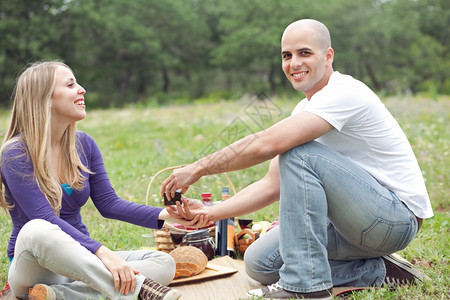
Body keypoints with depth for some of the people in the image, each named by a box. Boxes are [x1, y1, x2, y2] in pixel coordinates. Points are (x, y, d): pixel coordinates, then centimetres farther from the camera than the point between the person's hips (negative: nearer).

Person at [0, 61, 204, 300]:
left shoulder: (84, 144, 7)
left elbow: (108, 203, 2)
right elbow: (45, 220, -23)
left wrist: (165, 215, -13)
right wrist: (103, 253, -36)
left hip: (78, 264, 6)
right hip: (33, 266, -6)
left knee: (164, 263, -14)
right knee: (36, 231, -39)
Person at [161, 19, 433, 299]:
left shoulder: (344, 94, -19)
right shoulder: (305, 111, 10)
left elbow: (264, 145, -28)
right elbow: (273, 186, 8)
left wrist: (198, 168, -18)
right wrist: (209, 213, -3)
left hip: (398, 216, -9)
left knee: (299, 154, -26)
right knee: (259, 262, 0)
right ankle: (376, 271, 3)